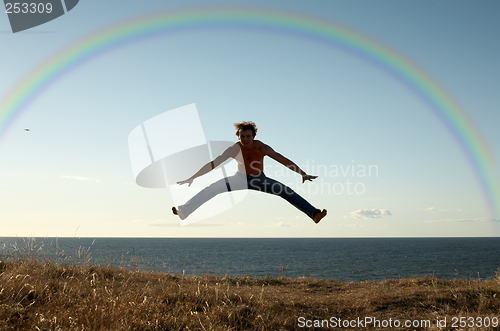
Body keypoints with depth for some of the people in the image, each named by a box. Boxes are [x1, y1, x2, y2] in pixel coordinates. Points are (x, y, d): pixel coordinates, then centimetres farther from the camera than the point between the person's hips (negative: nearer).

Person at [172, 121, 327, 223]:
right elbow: (213, 164, -24)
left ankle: (314, 214, -15)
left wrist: (303, 174, -29)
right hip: (241, 179, 0)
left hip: (259, 180, 0)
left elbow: (283, 160, -25)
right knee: (211, 189, -12)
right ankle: (183, 211, -4)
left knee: (287, 192, -17)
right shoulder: (235, 149, -25)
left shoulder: (261, 147, -25)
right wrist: (192, 177, -27)